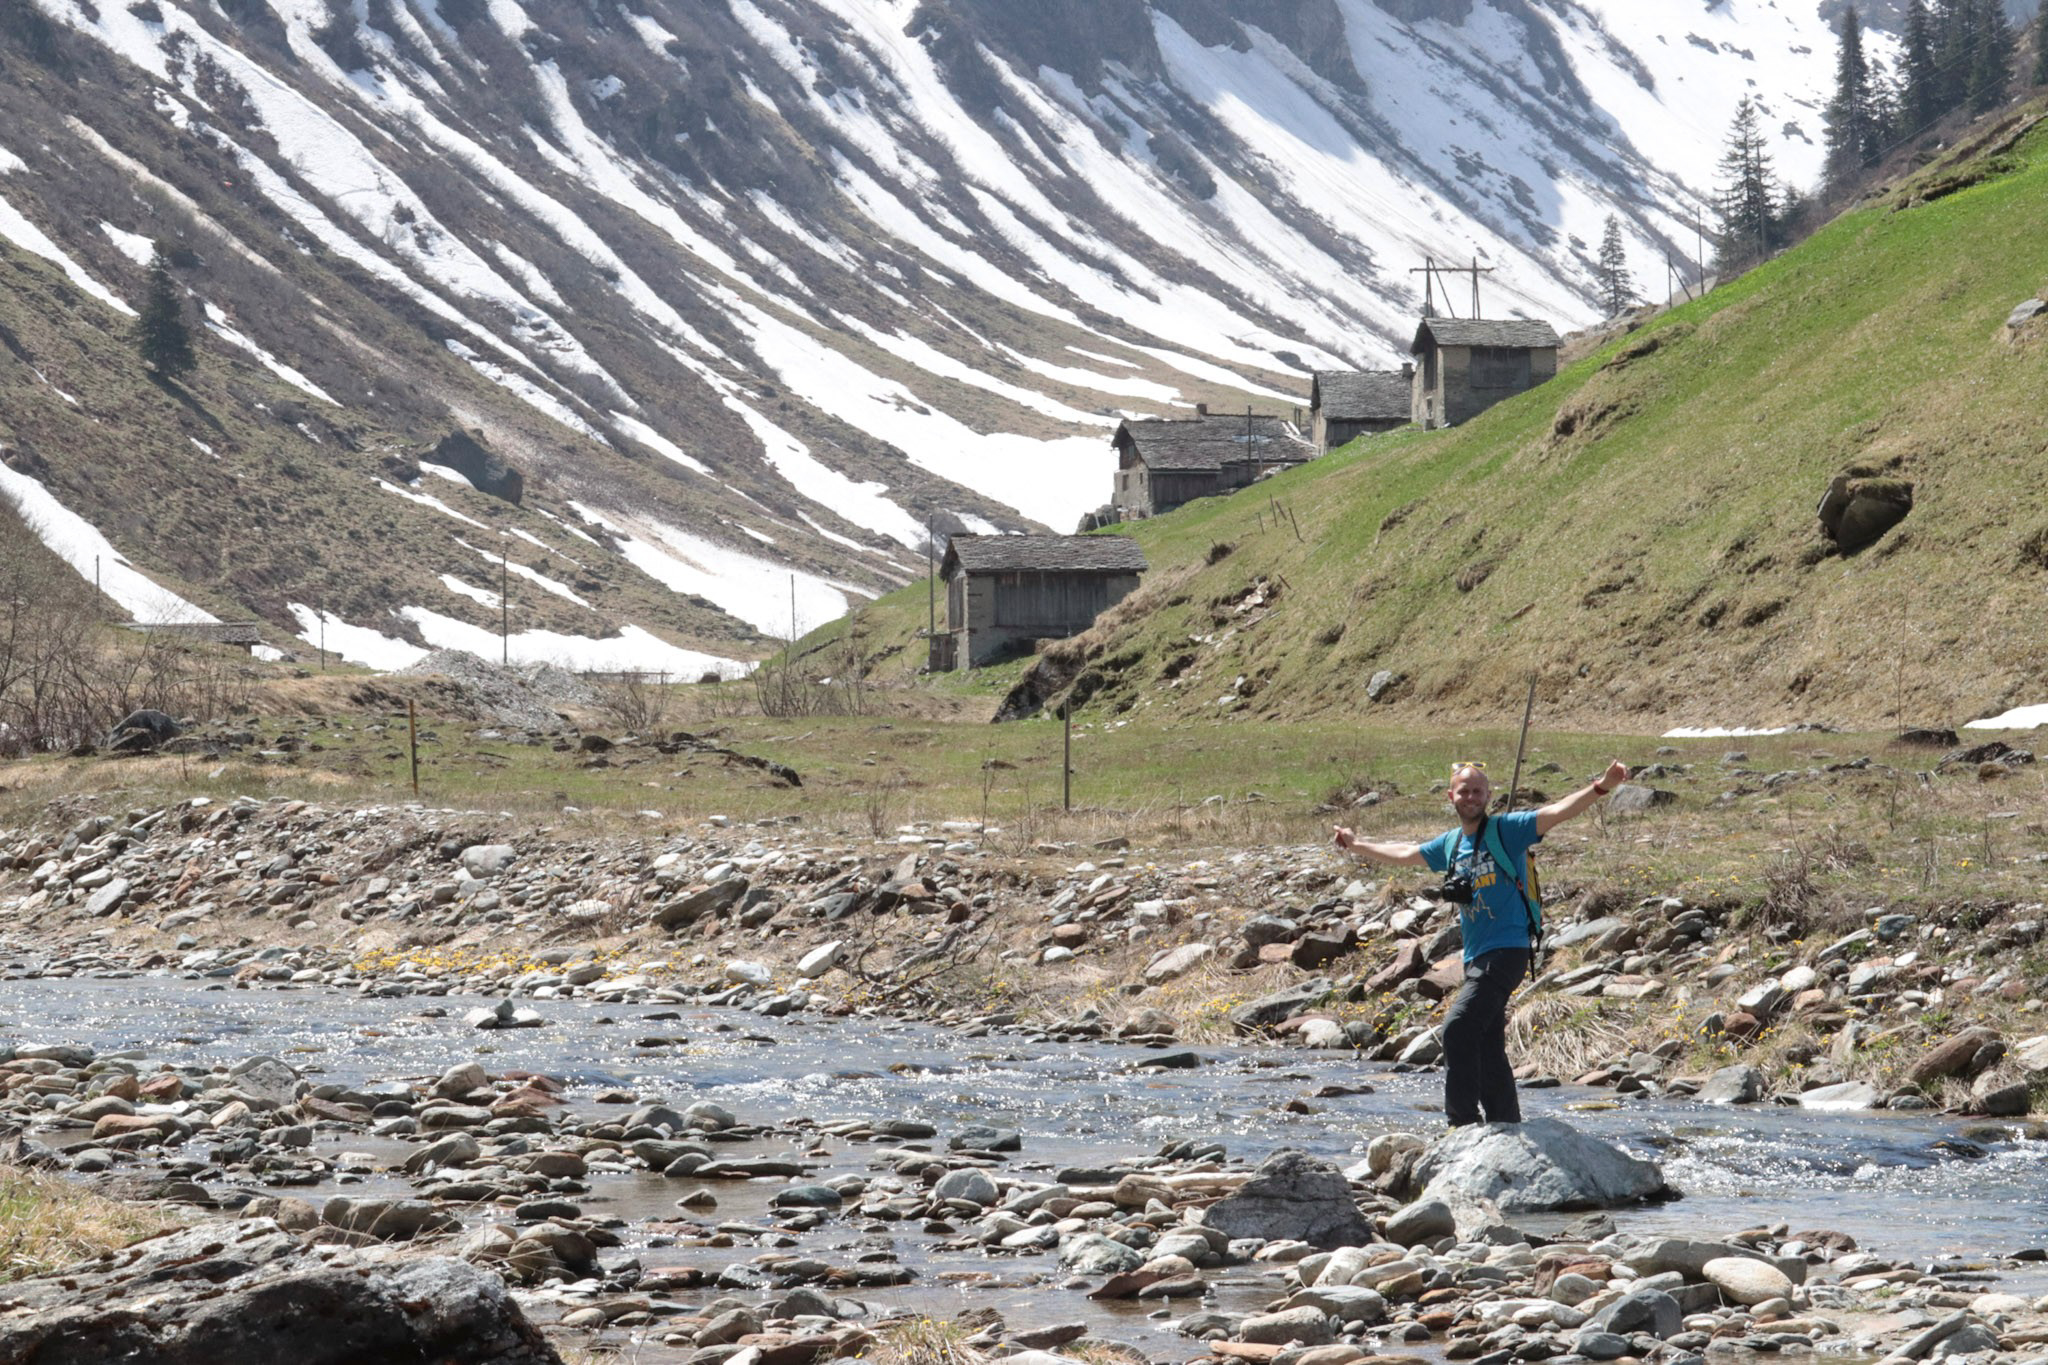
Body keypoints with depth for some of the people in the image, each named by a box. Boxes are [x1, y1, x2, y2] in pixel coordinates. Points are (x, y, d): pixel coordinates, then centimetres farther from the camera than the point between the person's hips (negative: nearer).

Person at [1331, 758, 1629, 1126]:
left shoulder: (1506, 830, -3)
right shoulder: (1450, 844, 16)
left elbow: (1557, 812, -14)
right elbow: (1404, 855, 33)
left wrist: (1602, 787, -27)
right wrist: (1357, 845, 42)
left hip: (1507, 950, -8)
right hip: (1477, 957, 8)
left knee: (1458, 1027, -20)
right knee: (1488, 1050, 9)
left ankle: (1463, 1120, -18)